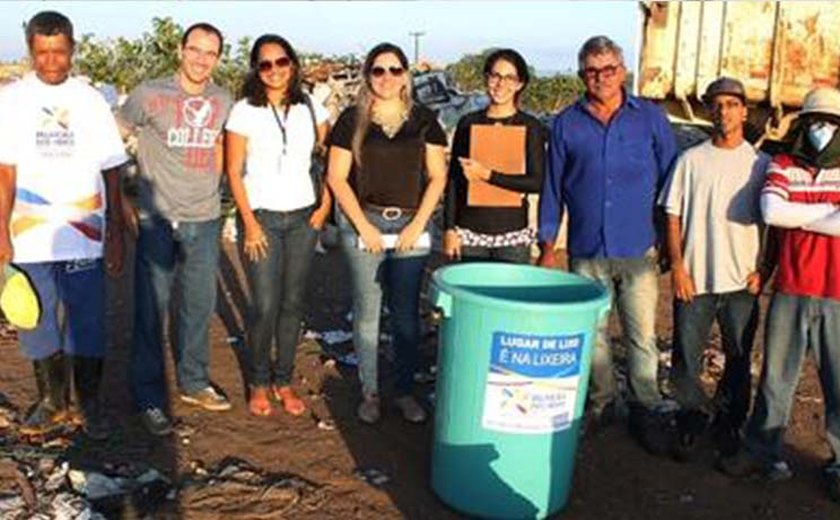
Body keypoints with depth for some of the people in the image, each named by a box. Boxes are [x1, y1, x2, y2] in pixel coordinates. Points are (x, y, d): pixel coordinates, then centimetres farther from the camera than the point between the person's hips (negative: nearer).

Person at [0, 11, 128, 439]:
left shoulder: (91, 100, 5)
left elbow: (111, 172, 6)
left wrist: (115, 234, 3)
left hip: (84, 236, 0)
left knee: (87, 323, 3)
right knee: (38, 322, 9)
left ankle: (90, 403, 19)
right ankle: (53, 401, 26)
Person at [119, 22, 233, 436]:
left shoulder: (222, 102, 5)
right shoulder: (149, 95, -9)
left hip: (205, 222, 5)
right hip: (157, 221, -4)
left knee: (199, 306, 15)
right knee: (151, 309, 2)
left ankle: (194, 382, 32)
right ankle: (148, 398, 15)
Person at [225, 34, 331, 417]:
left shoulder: (311, 109, 4)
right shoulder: (244, 112, -5)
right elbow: (234, 172, -4)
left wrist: (325, 204, 0)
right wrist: (250, 223, -9)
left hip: (302, 218, 3)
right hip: (261, 216, -3)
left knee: (293, 303, 7)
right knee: (265, 306, -5)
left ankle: (283, 381, 20)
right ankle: (259, 383, 14)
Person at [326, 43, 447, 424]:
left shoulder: (423, 120, 5)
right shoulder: (352, 120, 1)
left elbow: (437, 176, 5)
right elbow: (337, 178, -1)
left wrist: (418, 223, -4)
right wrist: (364, 225, -7)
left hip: (411, 225, 1)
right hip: (363, 224, -1)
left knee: (407, 314, 6)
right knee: (366, 312, 4)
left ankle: (405, 392, 19)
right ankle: (369, 392, 17)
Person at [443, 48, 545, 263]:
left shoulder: (530, 127, 3)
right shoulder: (468, 123, 7)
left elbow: (536, 182, -6)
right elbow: (453, 179, 8)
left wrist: (487, 175, -13)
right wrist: (449, 229, 2)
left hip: (513, 234, -1)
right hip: (470, 232, 1)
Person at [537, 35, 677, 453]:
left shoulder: (650, 118, 3)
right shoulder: (566, 124, 5)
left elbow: (670, 180, 7)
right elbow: (552, 188, 9)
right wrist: (547, 245, 5)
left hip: (638, 249, -1)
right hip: (585, 250, 2)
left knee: (642, 336, 1)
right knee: (591, 332, 11)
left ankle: (647, 410, 16)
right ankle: (601, 402, 28)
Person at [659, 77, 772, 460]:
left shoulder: (761, 164, 5)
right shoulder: (691, 160, 4)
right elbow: (673, 216, 4)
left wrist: (764, 269, -3)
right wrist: (677, 264, -5)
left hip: (742, 282, 1)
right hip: (694, 278, 0)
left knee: (738, 359, 9)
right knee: (686, 357, 3)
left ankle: (729, 424, 26)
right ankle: (690, 424, 19)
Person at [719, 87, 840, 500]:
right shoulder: (782, 167, 7)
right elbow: (772, 210, -12)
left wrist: (796, 215, -9)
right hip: (791, 291, 1)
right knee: (776, 377, 10)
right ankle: (763, 451, 22)